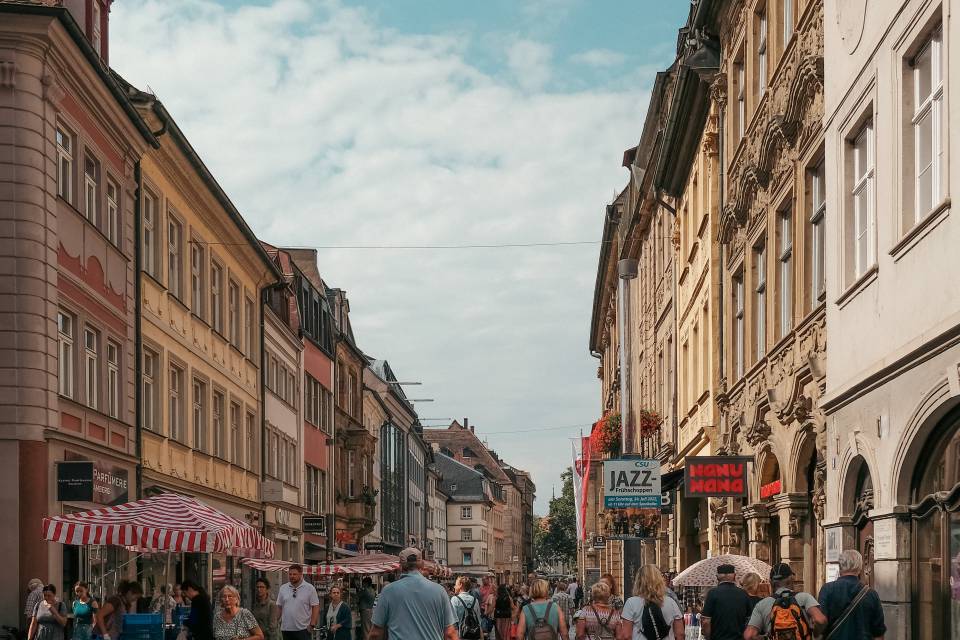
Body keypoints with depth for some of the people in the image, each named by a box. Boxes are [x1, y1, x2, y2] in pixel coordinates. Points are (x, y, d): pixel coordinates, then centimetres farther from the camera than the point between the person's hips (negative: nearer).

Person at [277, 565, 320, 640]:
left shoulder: (310, 588, -3)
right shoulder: (283, 588, 9)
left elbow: (315, 607, -5)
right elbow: (279, 607, 12)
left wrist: (312, 624, -11)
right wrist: (278, 624, 4)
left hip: (303, 629, -4)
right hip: (286, 629, 4)